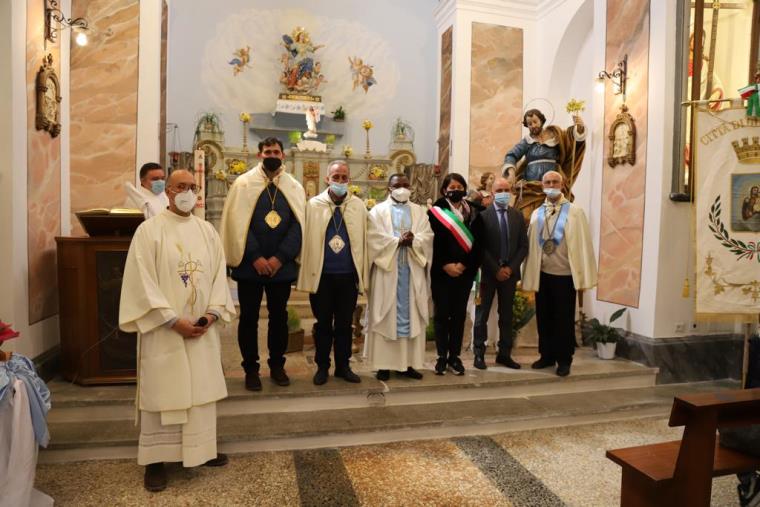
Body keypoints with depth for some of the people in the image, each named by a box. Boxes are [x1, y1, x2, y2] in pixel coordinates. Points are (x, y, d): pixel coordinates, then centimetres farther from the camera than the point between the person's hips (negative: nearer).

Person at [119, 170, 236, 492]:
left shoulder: (207, 231, 8)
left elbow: (219, 273, 7)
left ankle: (201, 449, 27)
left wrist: (213, 311, -8)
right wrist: (173, 320, -16)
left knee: (202, 389, 12)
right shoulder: (149, 230, -6)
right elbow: (142, 281, -11)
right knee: (162, 391, 4)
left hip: (202, 328, 4)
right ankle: (155, 459, 18)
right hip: (164, 329, -4)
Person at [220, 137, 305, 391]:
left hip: (281, 265, 2)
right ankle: (251, 368, 18)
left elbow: (298, 225, -1)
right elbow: (237, 224, -6)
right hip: (249, 264, -1)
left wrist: (280, 257, -11)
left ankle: (277, 365, 24)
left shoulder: (294, 187, 6)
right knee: (249, 317, 5)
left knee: (279, 316, 10)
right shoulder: (244, 183, 1)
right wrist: (255, 257, -14)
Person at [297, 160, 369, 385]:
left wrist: (362, 275, -1)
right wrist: (308, 273, -5)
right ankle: (322, 366, 24)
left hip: (349, 276, 1)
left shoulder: (359, 206, 4)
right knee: (323, 324, 10)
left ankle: (343, 366, 26)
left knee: (344, 324, 12)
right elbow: (306, 240, -1)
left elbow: (363, 241, 3)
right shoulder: (314, 204, 0)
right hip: (322, 275, -1)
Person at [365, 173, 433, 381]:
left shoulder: (419, 211, 14)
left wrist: (413, 240, -16)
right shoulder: (378, 211, 5)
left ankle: (407, 363, 13)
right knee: (386, 315, 1)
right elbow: (375, 238, -8)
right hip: (386, 268, -3)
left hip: (412, 269, 3)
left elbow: (427, 236, 3)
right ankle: (384, 364, 8)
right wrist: (398, 241, -16)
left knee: (409, 314, 5)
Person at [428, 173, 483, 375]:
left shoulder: (473, 213, 7)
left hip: (465, 272, 2)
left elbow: (478, 243, 2)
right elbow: (431, 242, -6)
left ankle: (455, 356, 16)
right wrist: (445, 265, -13)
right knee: (441, 314, 2)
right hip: (441, 272, -2)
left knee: (459, 314, 7)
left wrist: (464, 264, -9)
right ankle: (442, 356, 12)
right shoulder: (435, 212, 0)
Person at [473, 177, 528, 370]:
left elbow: (523, 246, 5)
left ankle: (504, 354, 19)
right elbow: (481, 247, -9)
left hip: (510, 272, 4)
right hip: (488, 273, -4)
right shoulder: (483, 215, -6)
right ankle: (479, 354, 13)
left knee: (506, 315, 10)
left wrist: (510, 268, -7)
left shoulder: (518, 216, 6)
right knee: (482, 315, 4)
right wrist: (496, 270, -13)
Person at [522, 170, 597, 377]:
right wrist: (529, 275, 2)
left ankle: (564, 360, 18)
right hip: (542, 274, 4)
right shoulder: (536, 214, 8)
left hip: (565, 275, -3)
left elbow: (582, 244, -6)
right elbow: (531, 245, 6)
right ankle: (547, 355, 27)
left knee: (564, 319, 5)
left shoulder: (574, 212, -3)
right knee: (544, 318, 12)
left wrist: (583, 277, -10)